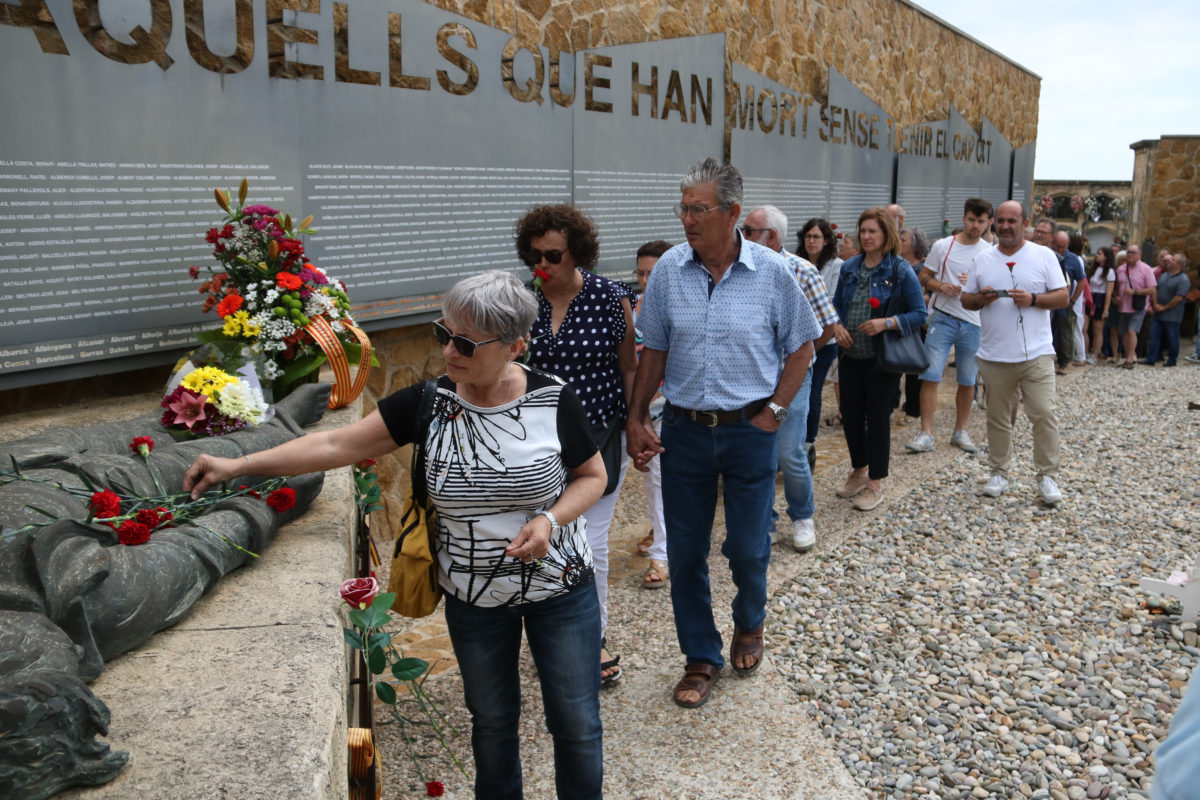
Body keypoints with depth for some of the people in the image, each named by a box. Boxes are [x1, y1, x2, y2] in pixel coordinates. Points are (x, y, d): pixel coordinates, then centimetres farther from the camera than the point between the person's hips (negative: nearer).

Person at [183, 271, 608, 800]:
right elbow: (337, 445, -11)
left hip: (560, 588, -1)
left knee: (576, 722, 12)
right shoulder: (429, 402, -11)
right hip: (473, 596, 2)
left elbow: (592, 475, -2)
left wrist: (551, 519, -21)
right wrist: (238, 466, -16)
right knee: (491, 720, 21)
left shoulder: (554, 400, -15)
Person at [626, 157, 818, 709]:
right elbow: (654, 351, 6)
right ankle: (701, 656, 28)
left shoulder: (772, 272, -7)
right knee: (685, 550, 8)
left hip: (749, 432, -1)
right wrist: (637, 419, 2)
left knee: (748, 548, 9)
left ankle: (749, 626, 41)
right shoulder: (668, 270, -3)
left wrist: (773, 411, -4)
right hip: (683, 430, 2)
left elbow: (801, 347, 3)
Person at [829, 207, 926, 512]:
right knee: (850, 416, 11)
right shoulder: (850, 268, 6)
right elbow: (836, 305, 15)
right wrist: (838, 328, -5)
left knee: (877, 418, 3)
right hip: (851, 357, 5)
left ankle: (875, 484, 17)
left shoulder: (900, 270, -8)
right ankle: (859, 472, 33)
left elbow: (919, 313, -8)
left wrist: (887, 323, -23)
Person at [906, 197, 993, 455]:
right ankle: (926, 434, -4)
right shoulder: (942, 246, 3)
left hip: (973, 322, 1)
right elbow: (924, 277, 7)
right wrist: (941, 286, -13)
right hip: (943, 317, -1)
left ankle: (960, 431, 25)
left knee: (967, 380, 9)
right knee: (930, 375, -9)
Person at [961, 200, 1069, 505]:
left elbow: (1062, 297, 0)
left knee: (1044, 415, -6)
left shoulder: (1043, 255, 2)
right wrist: (980, 299, -10)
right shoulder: (982, 260, 9)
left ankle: (1047, 477, 6)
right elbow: (965, 300, 12)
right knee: (997, 418, 10)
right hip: (994, 356, 2)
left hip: (1036, 354, -2)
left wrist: (1032, 299, -17)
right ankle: (999, 474, 21)